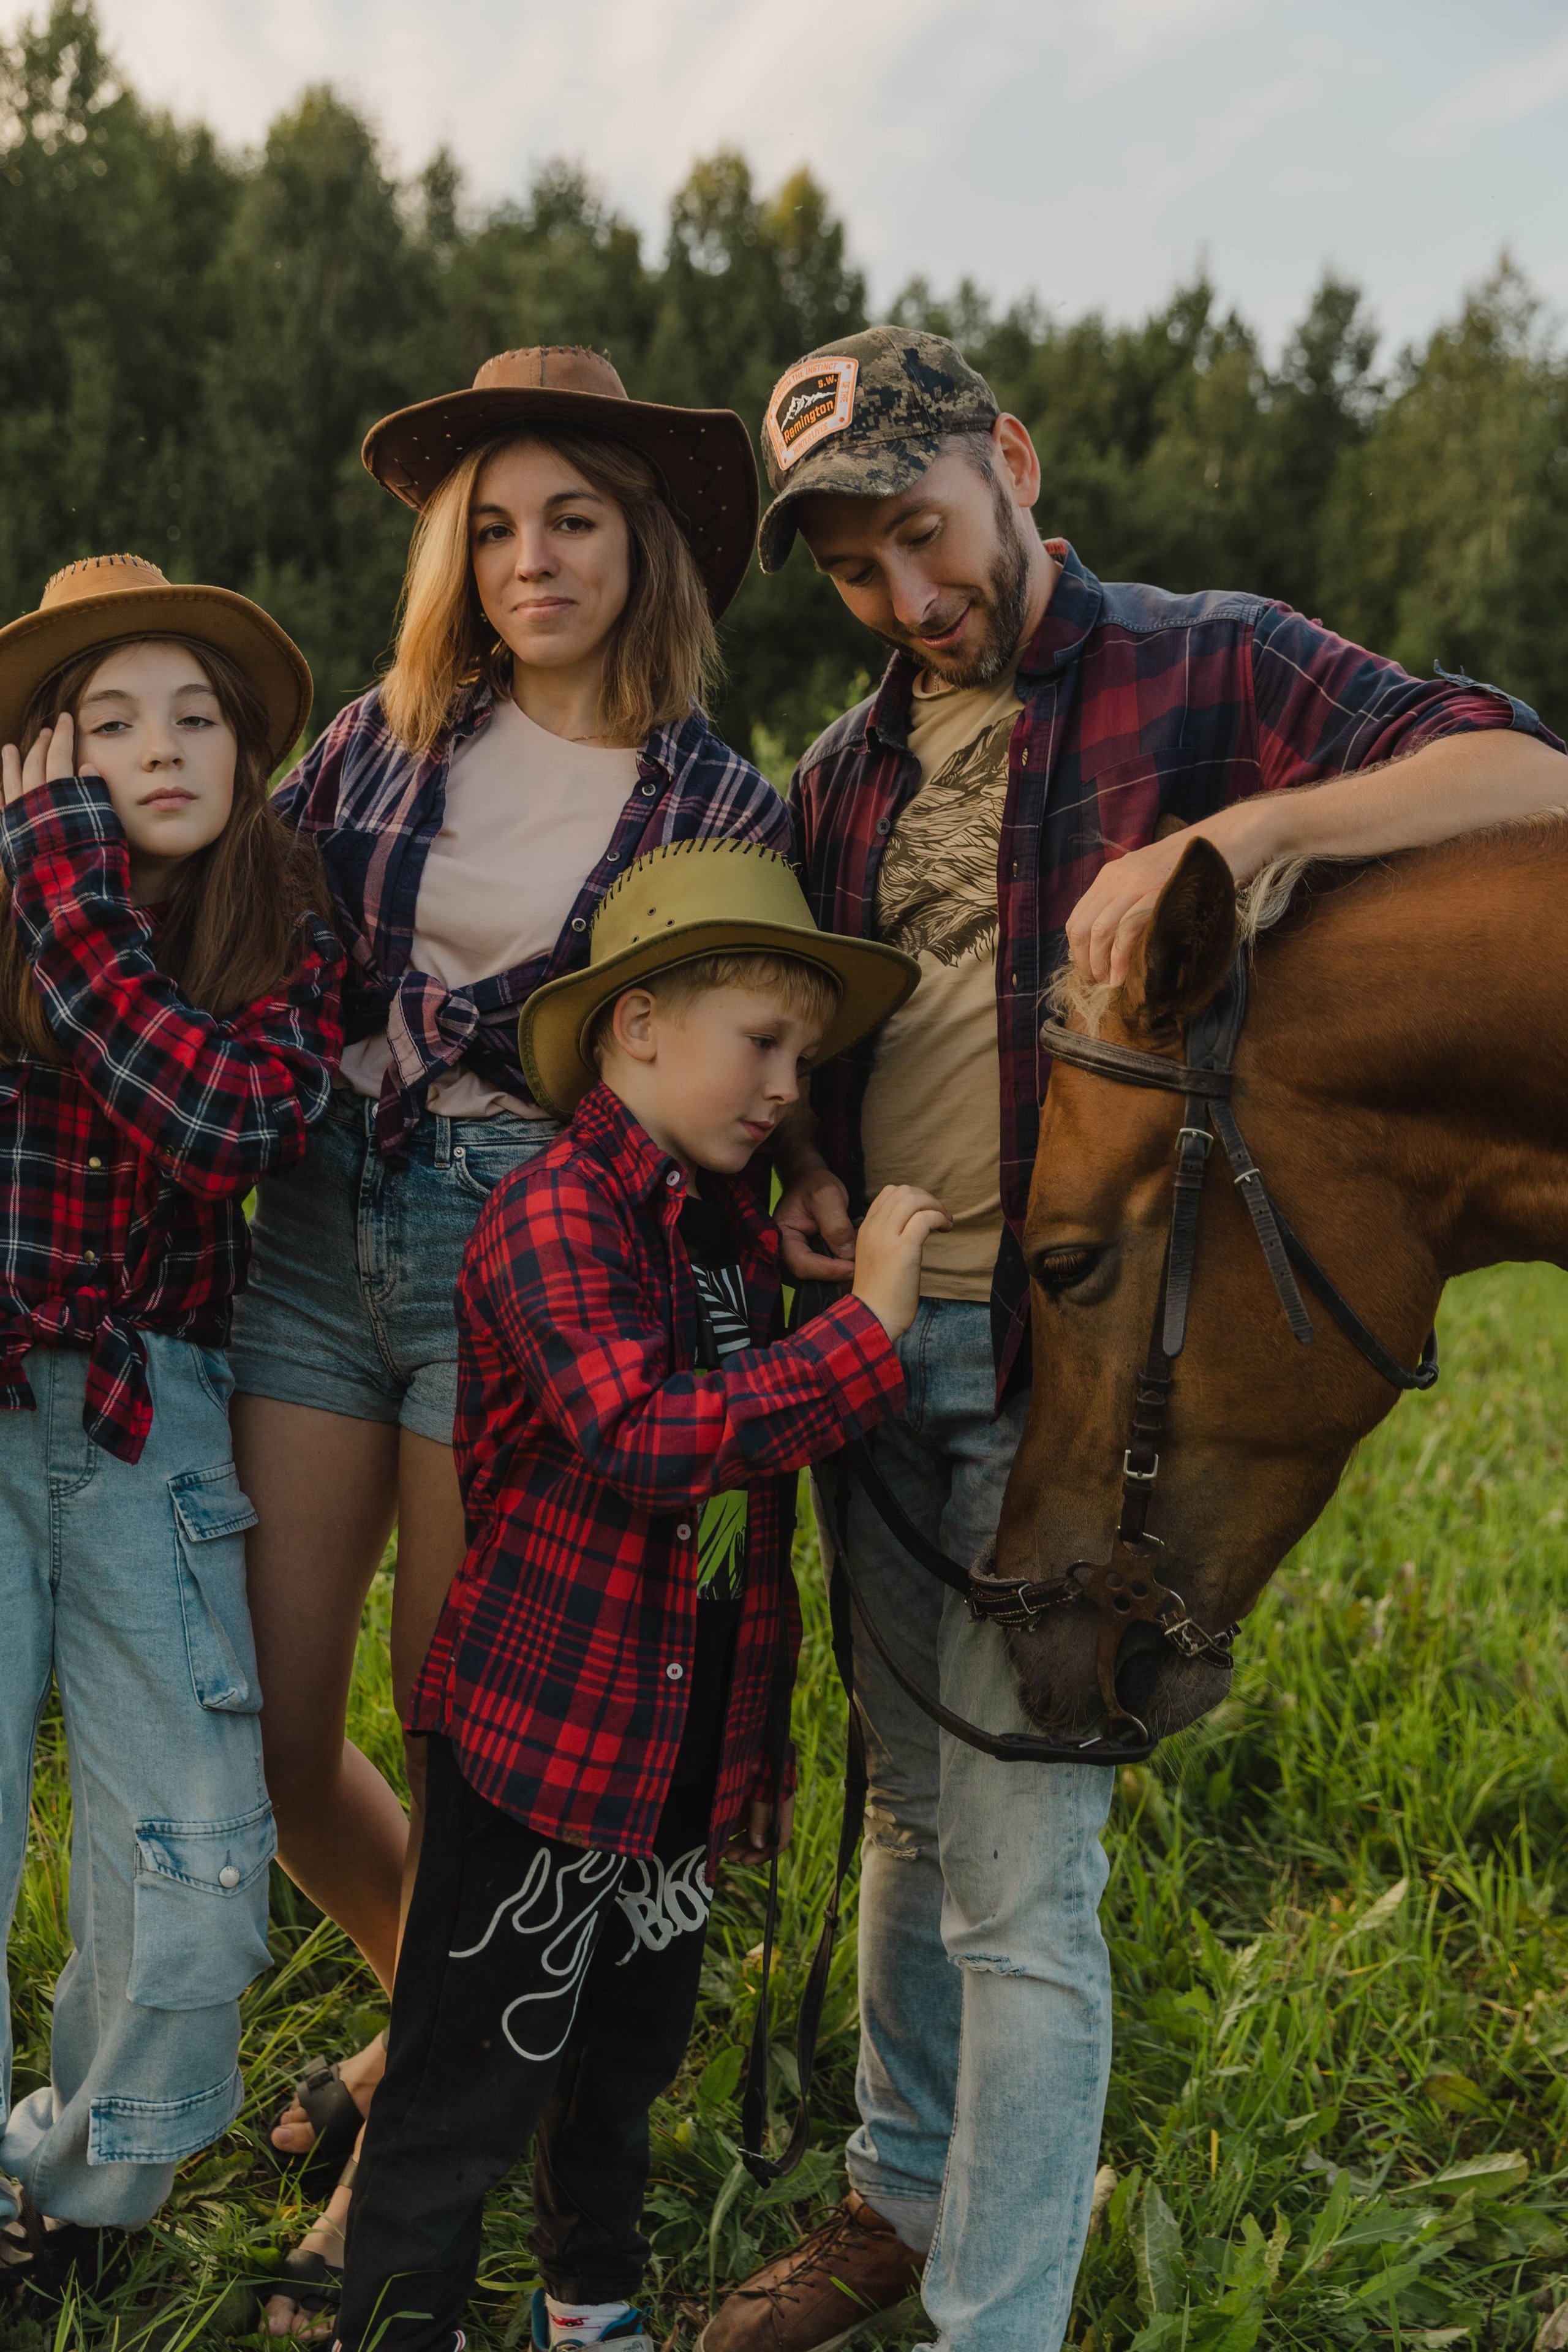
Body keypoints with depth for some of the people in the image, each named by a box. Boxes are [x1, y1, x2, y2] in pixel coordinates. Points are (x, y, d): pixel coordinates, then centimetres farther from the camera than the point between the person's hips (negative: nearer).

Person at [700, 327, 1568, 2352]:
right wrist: (801, 1169, 1)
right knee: (908, 1807, 19)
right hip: (879, 1345, 6)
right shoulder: (848, 774, 13)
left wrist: (1230, 832, -31)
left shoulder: (1204, 675, -4)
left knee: (1018, 1875, -4)